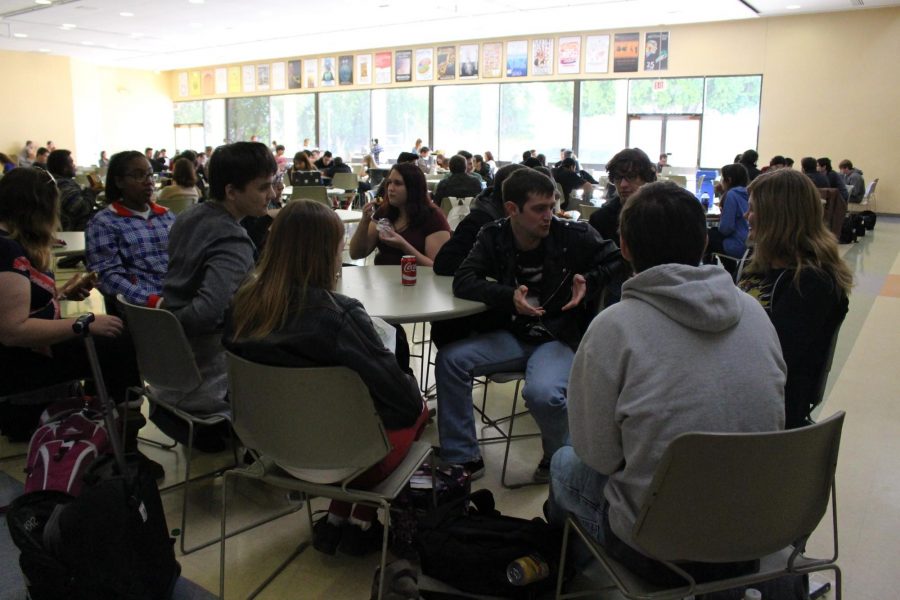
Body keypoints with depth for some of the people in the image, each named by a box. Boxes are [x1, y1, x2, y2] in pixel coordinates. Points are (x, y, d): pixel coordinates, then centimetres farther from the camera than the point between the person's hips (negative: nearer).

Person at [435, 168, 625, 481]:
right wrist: (509, 296, -26)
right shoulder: (493, 236, -2)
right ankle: (463, 457, 0)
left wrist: (589, 282, -16)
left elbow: (617, 259, 3)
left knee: (541, 393, -33)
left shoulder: (574, 235, -11)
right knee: (449, 359, -13)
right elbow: (462, 280, -11)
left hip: (562, 338, -4)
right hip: (514, 336, 4)